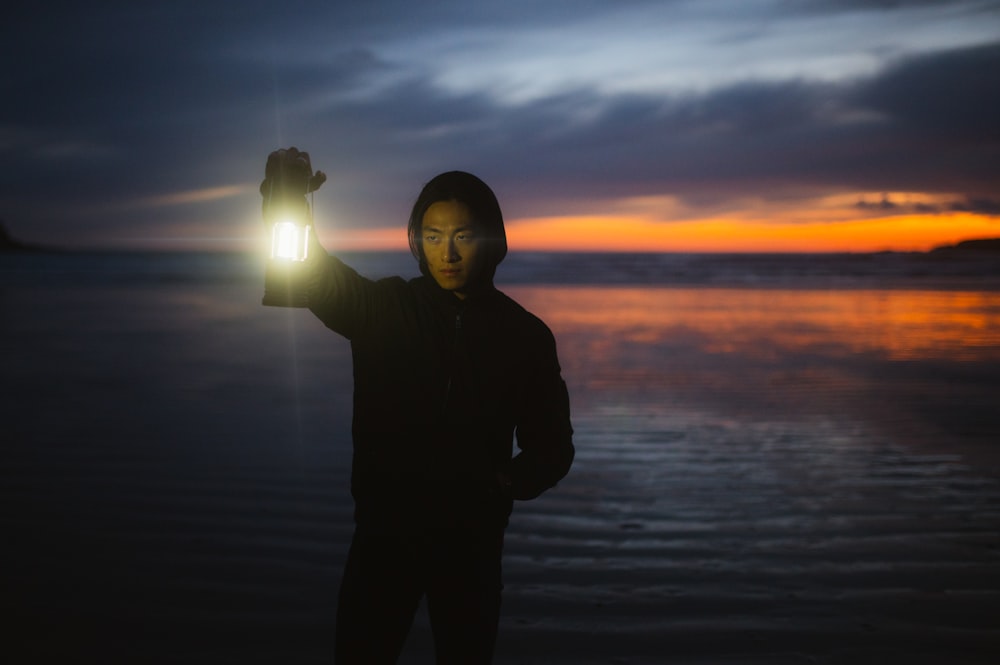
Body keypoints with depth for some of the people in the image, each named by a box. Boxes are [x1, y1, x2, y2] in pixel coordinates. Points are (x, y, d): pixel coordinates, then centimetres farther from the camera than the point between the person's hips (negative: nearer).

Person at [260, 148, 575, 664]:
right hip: (383, 530, 0)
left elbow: (551, 444, 2)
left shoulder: (524, 334, -2)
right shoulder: (383, 308, -3)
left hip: (472, 539, 1)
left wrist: (511, 482, -19)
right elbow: (321, 278, -21)